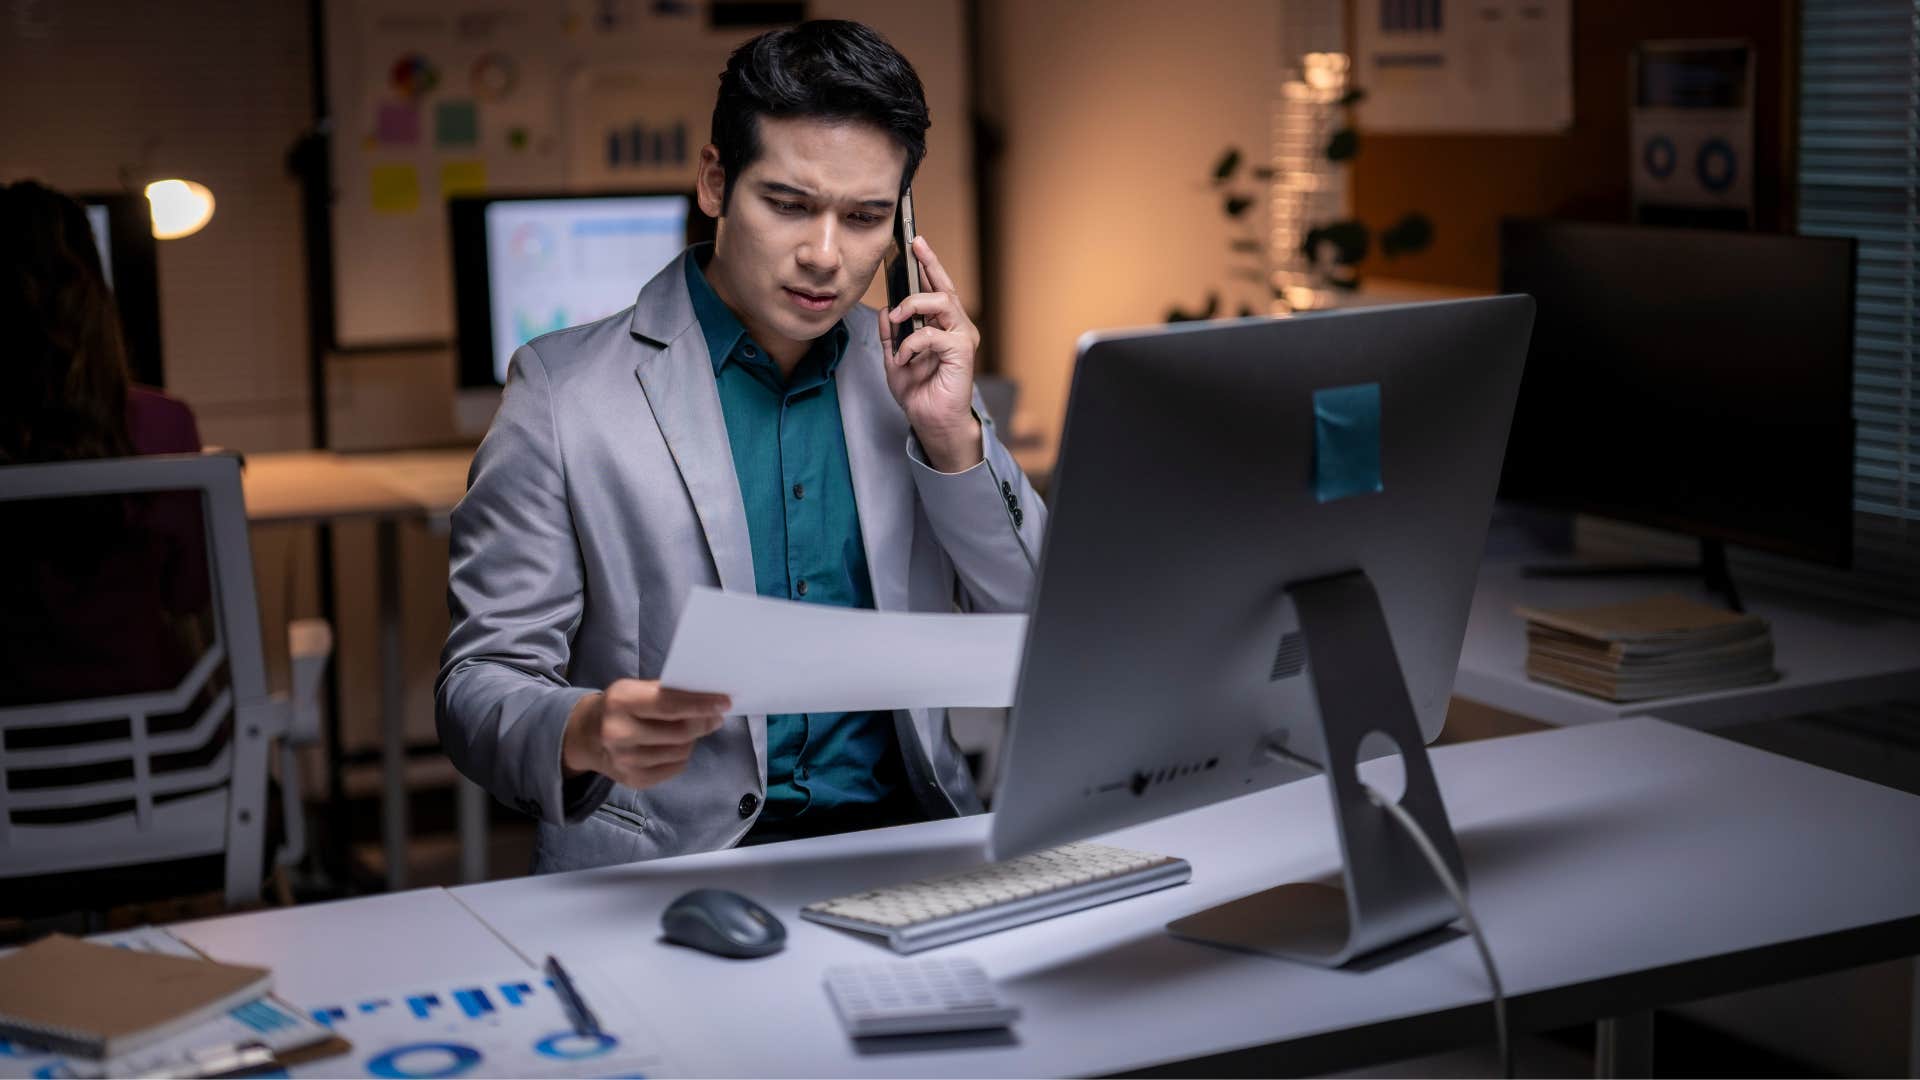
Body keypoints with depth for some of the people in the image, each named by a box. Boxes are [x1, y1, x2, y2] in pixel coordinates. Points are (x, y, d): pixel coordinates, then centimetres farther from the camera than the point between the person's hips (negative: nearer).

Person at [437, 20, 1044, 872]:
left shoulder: (905, 371, 12)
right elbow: (480, 685, -3)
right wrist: (585, 734, -26)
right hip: (666, 859, -3)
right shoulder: (563, 388, -1)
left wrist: (953, 437, -4)